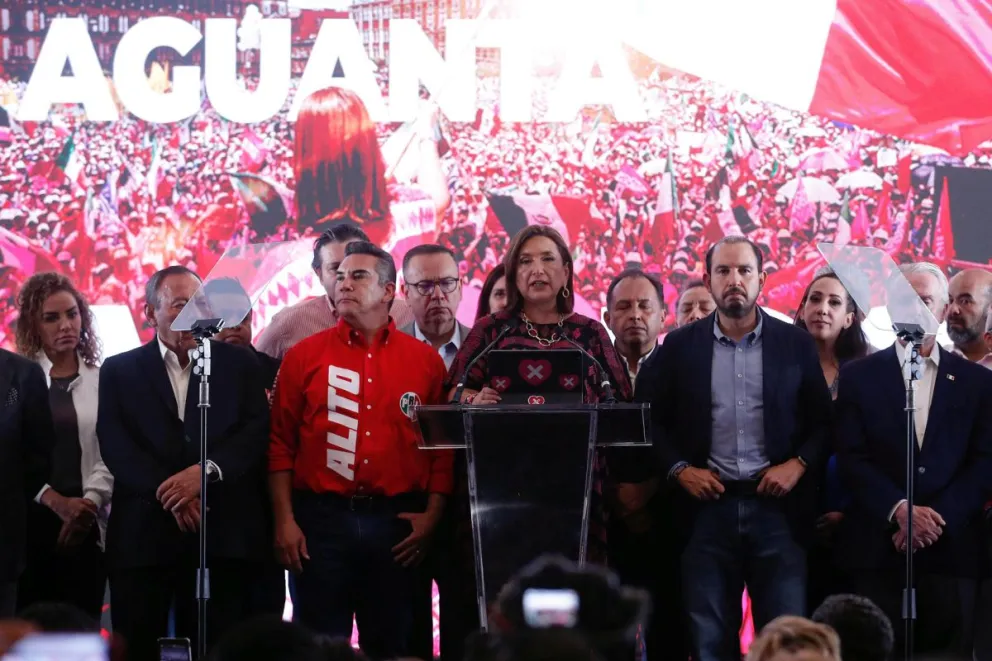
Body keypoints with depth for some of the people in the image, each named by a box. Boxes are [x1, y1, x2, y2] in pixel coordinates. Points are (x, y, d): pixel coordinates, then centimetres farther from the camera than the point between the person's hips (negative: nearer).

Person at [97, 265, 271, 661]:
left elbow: (258, 431, 1)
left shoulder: (240, 365, 13)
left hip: (222, 535, 0)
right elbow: (115, 445, -1)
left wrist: (206, 470, -16)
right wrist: (170, 493, -14)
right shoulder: (119, 371, 11)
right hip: (143, 535, 0)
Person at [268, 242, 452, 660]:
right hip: (321, 519, -1)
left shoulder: (425, 361, 7)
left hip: (397, 523, 1)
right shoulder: (304, 356, 5)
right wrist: (284, 520, -4)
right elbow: (281, 443, 3)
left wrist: (432, 515, -3)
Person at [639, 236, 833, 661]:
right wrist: (678, 468, -4)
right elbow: (655, 421, 11)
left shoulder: (795, 344, 6)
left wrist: (799, 464, -7)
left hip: (778, 508, -1)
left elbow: (824, 421, 9)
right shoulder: (680, 346, 7)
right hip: (708, 506, 1)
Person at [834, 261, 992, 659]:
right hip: (878, 548, -1)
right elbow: (852, 458, 0)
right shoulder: (859, 376, 8)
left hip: (952, 549, 1)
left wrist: (938, 517, -10)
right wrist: (900, 510, -13)